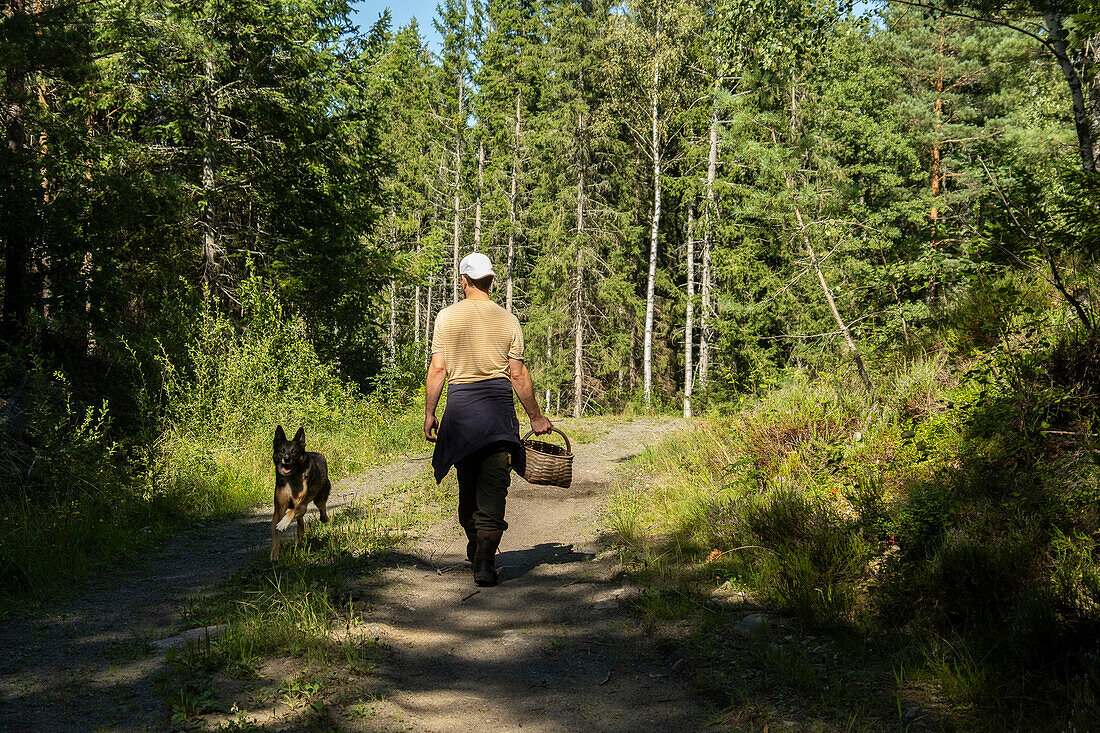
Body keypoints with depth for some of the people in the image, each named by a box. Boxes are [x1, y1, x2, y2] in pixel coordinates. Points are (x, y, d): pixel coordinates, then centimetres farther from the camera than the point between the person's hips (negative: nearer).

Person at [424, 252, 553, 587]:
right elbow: (518, 373, 1)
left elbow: (437, 369, -1)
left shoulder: (447, 317, 2)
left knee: (467, 483, 15)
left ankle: (475, 546, 29)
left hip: (460, 404, 1)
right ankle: (485, 557, -13)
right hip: (498, 408, -1)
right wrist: (535, 416, 9)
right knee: (493, 485, -2)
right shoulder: (508, 320, 2)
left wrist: (429, 413, 6)